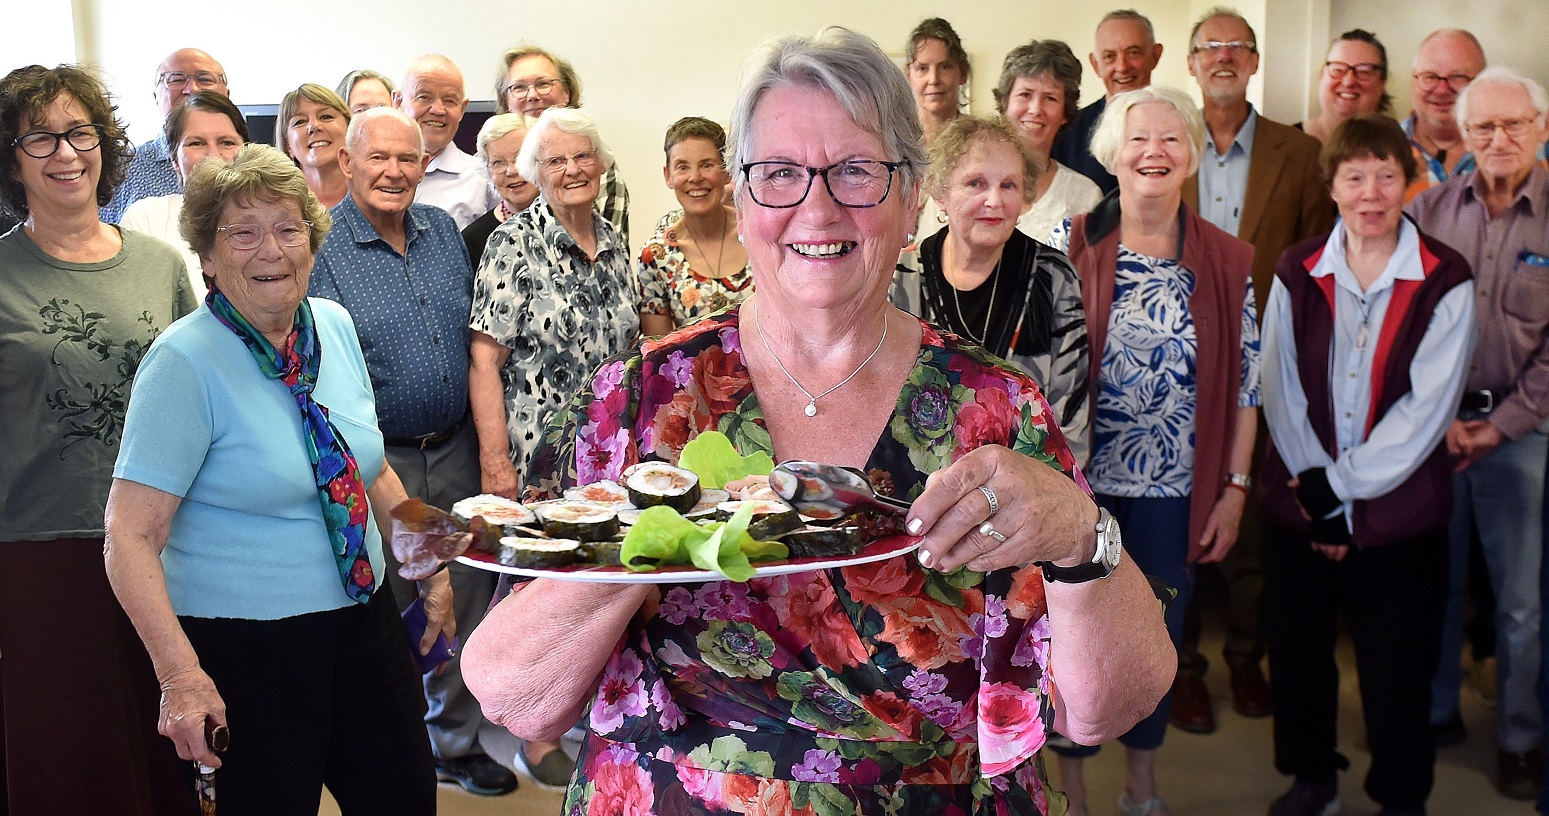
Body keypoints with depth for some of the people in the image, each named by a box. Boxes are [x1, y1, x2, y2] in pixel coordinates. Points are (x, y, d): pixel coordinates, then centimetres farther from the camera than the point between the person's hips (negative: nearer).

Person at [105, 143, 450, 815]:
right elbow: (131, 535, -20)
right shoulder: (185, 361, -17)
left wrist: (430, 573, 14)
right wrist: (180, 674, -28)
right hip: (247, 650, -6)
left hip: (365, 618, 6)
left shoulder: (333, 326, 2)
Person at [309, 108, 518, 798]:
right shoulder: (320, 246, -9)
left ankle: (457, 744, 32)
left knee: (462, 610, 14)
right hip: (375, 463, -5)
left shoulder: (442, 230, 8)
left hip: (455, 454, 5)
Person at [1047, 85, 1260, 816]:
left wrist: (1236, 488, -1)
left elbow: (1244, 385, 2)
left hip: (1175, 491, 2)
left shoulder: (1227, 262, -1)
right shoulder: (1071, 246, -5)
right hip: (1080, 481, -1)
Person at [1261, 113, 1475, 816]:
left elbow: (1427, 407, -12)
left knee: (1396, 667, 6)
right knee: (1297, 651, 12)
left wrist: (1341, 485, -14)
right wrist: (1312, 486, -11)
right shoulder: (1296, 273, 2)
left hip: (1399, 509, -2)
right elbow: (1280, 389, -1)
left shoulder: (1445, 281, -7)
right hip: (1298, 503, 3)